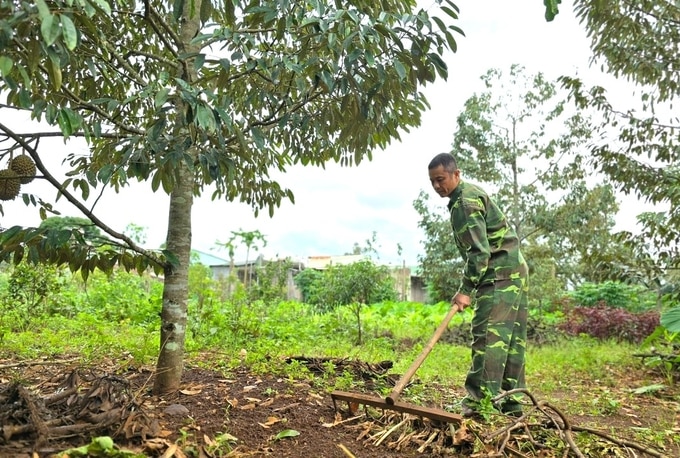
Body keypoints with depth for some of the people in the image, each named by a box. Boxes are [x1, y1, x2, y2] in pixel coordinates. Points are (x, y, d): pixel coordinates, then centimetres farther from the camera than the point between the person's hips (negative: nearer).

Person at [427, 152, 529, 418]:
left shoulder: (466, 201, -14)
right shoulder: (468, 195, 18)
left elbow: (480, 250, -22)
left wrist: (466, 289, -23)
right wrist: (471, 284, 18)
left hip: (500, 274, -11)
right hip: (514, 271, 11)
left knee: (488, 335, -14)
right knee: (511, 338, 9)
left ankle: (479, 402, -15)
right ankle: (512, 403, 15)